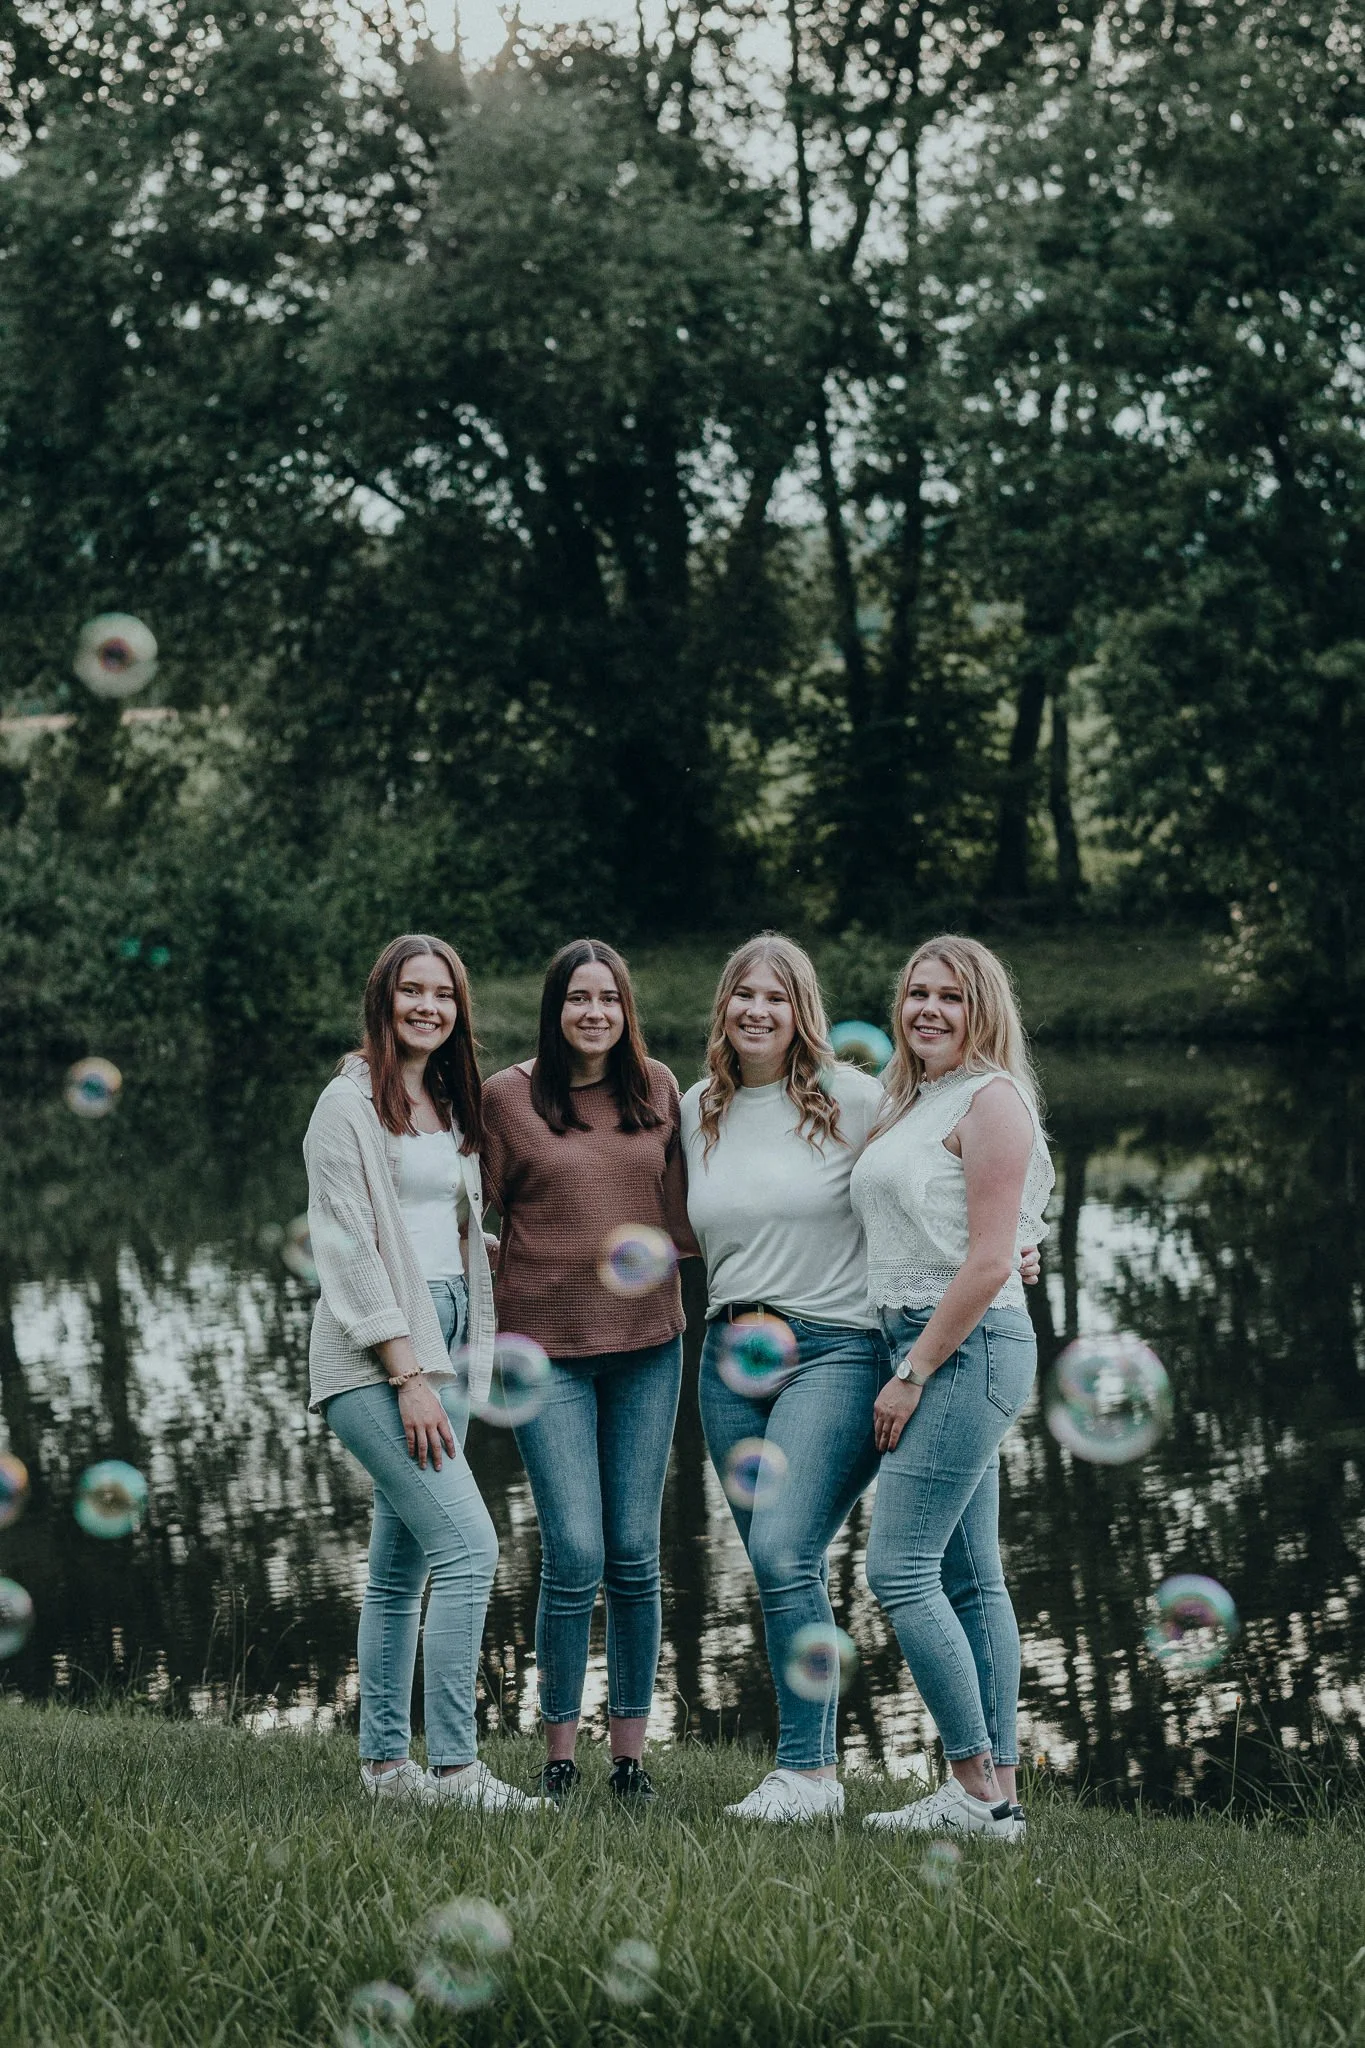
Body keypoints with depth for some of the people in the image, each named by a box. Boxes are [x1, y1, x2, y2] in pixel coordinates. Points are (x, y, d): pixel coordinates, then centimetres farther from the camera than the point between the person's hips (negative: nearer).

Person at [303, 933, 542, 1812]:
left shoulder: (452, 1104, 17)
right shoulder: (351, 1103, -6)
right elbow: (349, 1248, -12)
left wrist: (465, 1360, 11)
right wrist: (408, 1376, -16)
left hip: (441, 1343, 8)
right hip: (377, 1352, -8)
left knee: (402, 1564, 10)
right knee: (468, 1546, -16)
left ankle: (385, 1760, 17)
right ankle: (454, 1766, -13)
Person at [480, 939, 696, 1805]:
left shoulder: (658, 1088, 6)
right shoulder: (509, 1096, -2)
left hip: (647, 1343, 3)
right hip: (548, 1346, -3)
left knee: (635, 1553, 5)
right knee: (575, 1552, -8)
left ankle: (632, 1749, 16)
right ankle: (560, 1752, 6)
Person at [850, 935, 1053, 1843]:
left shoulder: (991, 1100, -9)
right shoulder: (913, 1104, 19)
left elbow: (989, 1263, -16)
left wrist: (914, 1375, -15)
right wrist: (909, 1367, 8)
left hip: (968, 1347, -9)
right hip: (925, 1347, 9)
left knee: (898, 1567, -12)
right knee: (969, 1579, 8)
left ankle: (977, 1789, -6)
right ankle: (1001, 1796, 11)